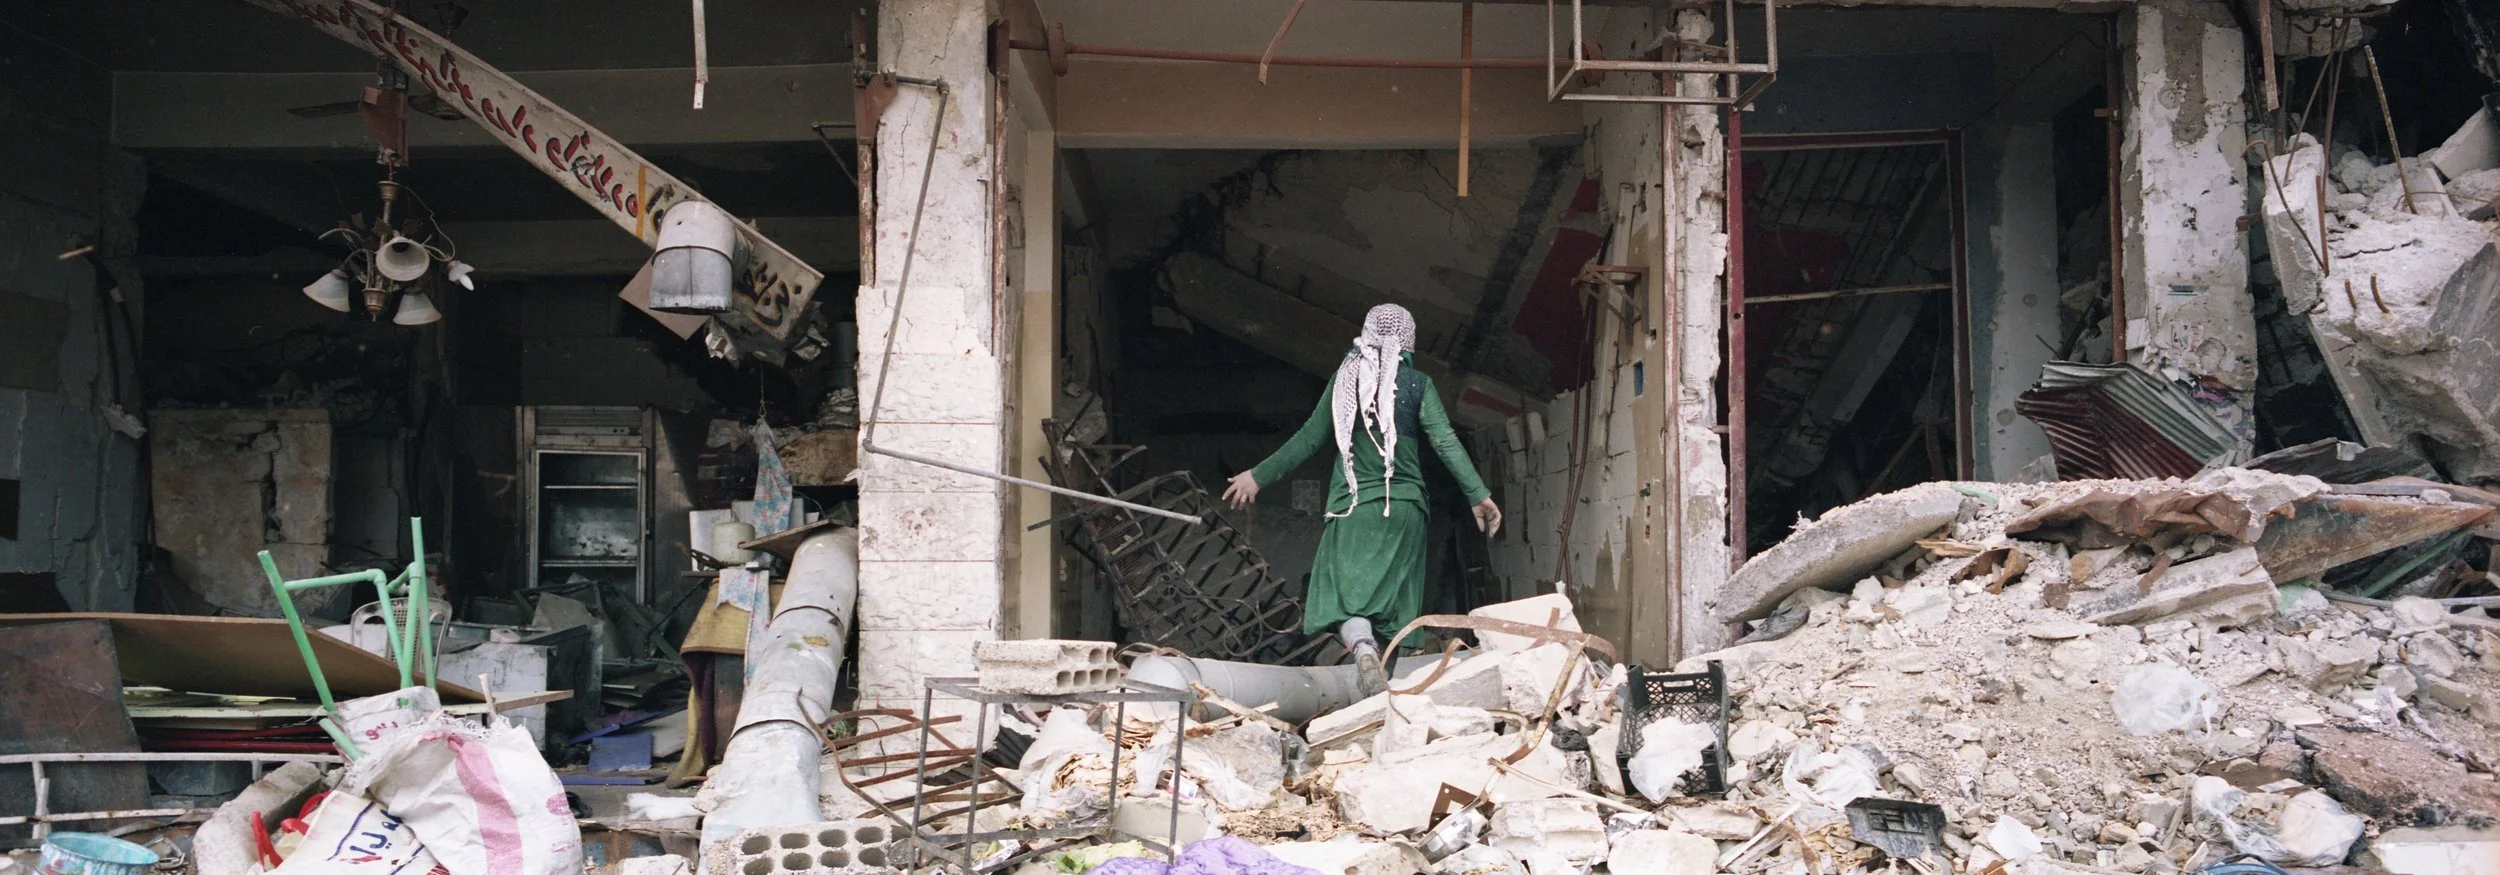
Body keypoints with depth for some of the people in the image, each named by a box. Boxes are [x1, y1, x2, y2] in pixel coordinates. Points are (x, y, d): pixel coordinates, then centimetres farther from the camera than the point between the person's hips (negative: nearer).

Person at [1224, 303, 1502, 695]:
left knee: (1346, 590, -10)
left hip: (1354, 504, -1)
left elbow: (1309, 439, 8)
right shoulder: (1418, 384, 2)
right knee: (1391, 600, 9)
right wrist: (1479, 494, -6)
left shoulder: (1345, 379, 5)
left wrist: (1259, 476, 17)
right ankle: (1385, 675, 8)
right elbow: (1446, 443, -6)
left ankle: (1364, 649, -39)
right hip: (1405, 506, 1)